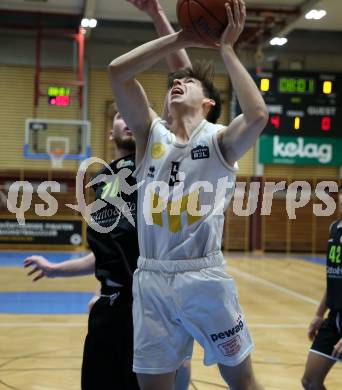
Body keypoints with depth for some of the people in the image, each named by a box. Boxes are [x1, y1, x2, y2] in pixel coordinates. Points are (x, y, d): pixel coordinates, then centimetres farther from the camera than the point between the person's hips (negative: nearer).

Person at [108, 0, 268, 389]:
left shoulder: (218, 139, -1)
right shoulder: (151, 135, 7)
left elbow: (257, 115, -23)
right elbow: (117, 72, -4)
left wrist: (226, 48, -15)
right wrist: (181, 39, -6)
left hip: (205, 278, -2)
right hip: (151, 279, 3)